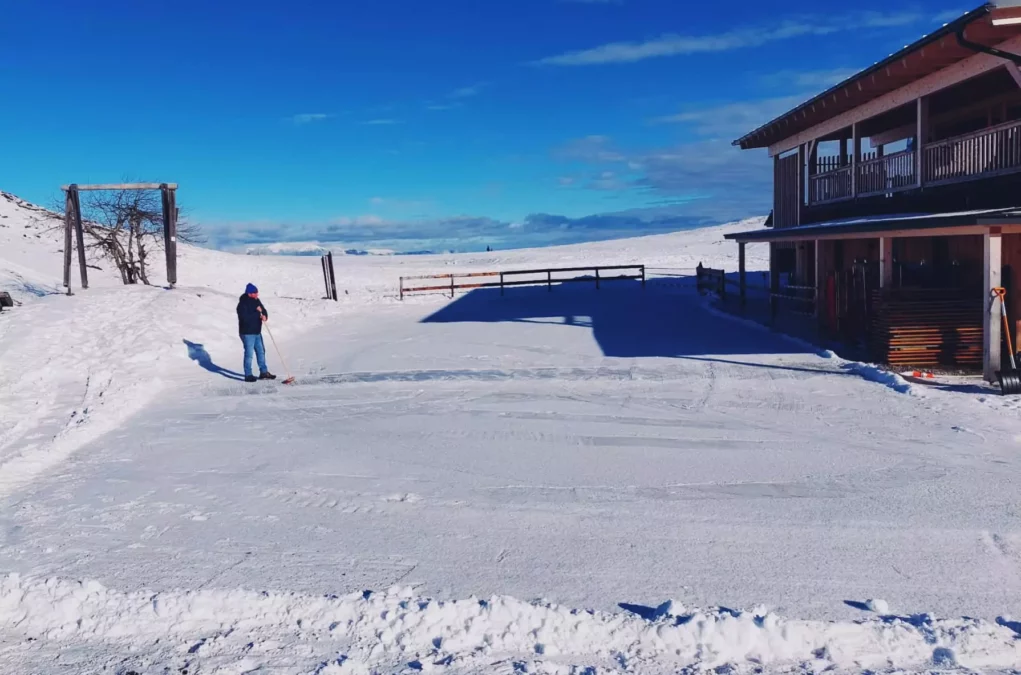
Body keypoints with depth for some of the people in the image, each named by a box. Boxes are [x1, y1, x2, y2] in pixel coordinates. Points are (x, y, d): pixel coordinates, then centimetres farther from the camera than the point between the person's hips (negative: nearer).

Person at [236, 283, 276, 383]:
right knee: (249, 354, -3)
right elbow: (245, 318, -29)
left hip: (257, 332, 8)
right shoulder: (242, 304, -20)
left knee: (261, 351, 15)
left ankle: (264, 372, 26)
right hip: (247, 333, -8)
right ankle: (248, 375, 6)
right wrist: (257, 312, -23)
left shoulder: (256, 301, 4)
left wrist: (265, 316, -14)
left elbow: (264, 310, 9)